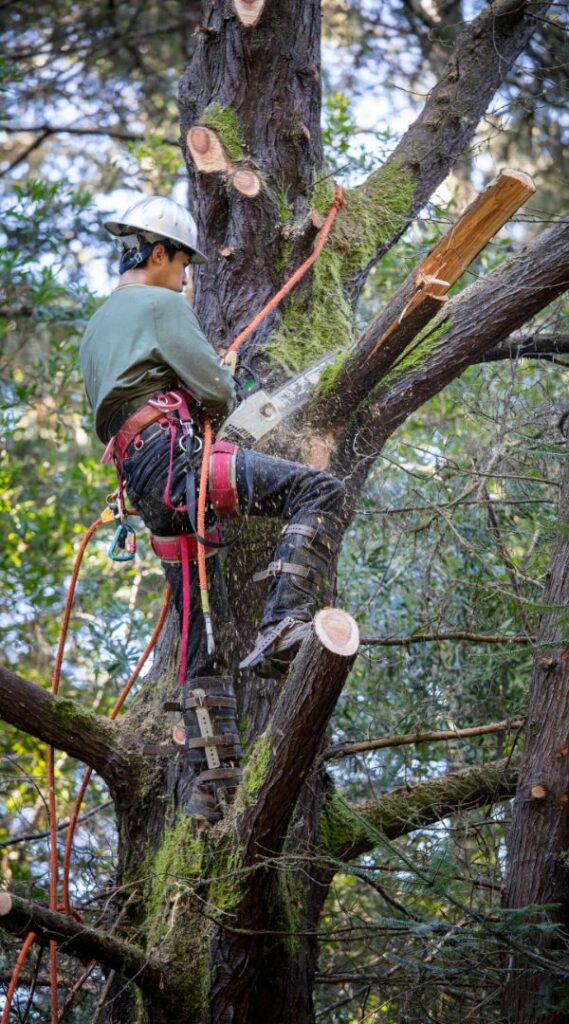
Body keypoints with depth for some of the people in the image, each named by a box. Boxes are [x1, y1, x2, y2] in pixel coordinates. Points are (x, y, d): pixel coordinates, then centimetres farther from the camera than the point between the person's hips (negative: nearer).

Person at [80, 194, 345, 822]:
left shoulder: (95, 330, 30)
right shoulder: (160, 305, 2)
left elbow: (106, 423, 35)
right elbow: (218, 392, -6)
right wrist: (208, 411, 17)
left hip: (148, 495, 9)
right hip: (177, 457, -9)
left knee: (199, 641, 7)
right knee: (318, 491, -18)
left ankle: (214, 783, 1)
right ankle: (281, 628, -34)